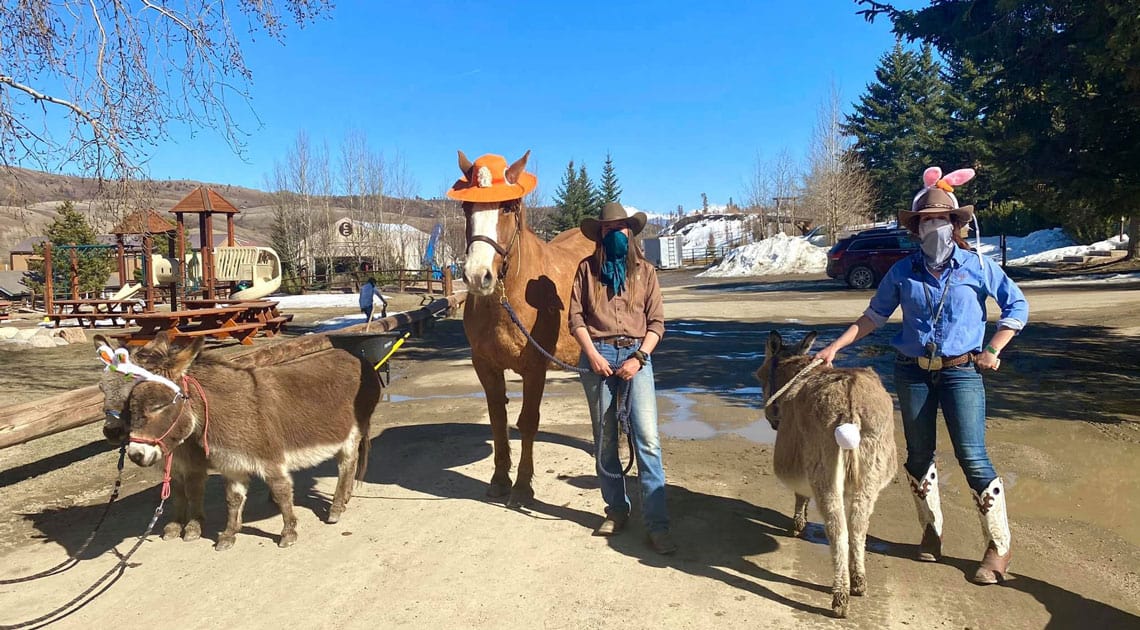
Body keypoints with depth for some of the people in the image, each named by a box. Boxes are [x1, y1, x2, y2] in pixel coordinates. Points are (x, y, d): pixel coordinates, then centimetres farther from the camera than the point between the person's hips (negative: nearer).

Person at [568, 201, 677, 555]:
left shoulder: (645, 271, 7)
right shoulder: (587, 269, 7)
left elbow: (657, 321, 3)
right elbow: (575, 317, 1)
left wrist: (639, 358, -10)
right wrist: (593, 355, -11)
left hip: (635, 356, -1)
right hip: (597, 356, 1)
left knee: (647, 439, -10)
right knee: (605, 439, 9)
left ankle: (657, 524, -6)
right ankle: (616, 509, 25)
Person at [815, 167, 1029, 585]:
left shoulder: (977, 266, -4)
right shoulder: (904, 272, 2)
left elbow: (1017, 306, 4)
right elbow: (875, 315, 8)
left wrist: (991, 351, -3)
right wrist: (835, 347, 1)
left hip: (961, 371, -2)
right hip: (912, 373, 3)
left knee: (972, 457, -6)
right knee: (919, 455, 10)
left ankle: (999, 547, 9)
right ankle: (931, 530, 29)